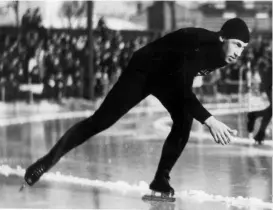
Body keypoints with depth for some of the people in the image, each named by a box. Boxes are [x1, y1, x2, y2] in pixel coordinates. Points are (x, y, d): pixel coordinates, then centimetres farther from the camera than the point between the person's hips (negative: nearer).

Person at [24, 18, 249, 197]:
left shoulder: (225, 53, -16)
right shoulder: (199, 44, -40)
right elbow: (184, 92, -44)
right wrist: (208, 120, -52)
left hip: (171, 77, 6)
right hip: (144, 70, -6)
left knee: (185, 121, -20)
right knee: (100, 120, -6)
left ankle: (161, 179, -6)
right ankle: (48, 160, 5)